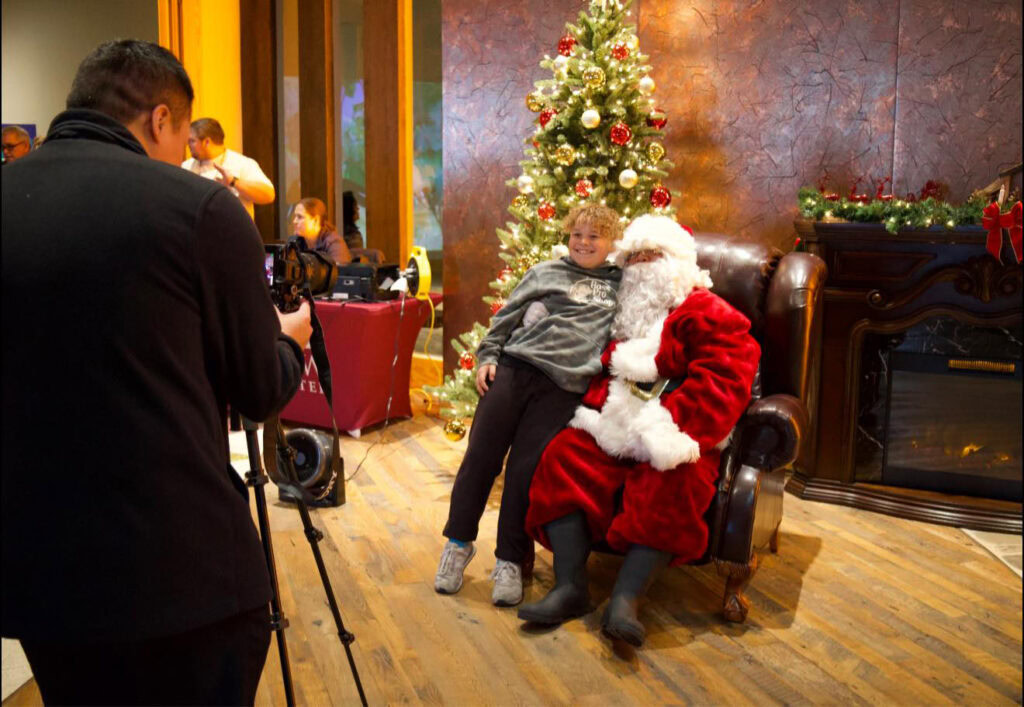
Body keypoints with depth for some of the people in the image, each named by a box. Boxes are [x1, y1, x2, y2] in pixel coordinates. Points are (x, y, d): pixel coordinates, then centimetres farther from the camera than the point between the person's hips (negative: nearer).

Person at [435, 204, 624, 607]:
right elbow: (506, 318, 16)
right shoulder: (546, 273, 19)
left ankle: (510, 561, 8)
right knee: (481, 455, -2)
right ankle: (459, 543, 14)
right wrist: (486, 357, 6)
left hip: (562, 387, -1)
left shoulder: (622, 284, 20)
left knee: (524, 470, -6)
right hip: (513, 368, 1)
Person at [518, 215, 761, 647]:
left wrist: (666, 425, -24)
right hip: (613, 432, 5)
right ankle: (570, 587, -23)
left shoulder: (709, 314, 2)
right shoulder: (622, 316, 22)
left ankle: (625, 599, -36)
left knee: (671, 486, -35)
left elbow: (720, 383, -11)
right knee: (563, 456, -20)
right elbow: (597, 375, 20)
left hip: (675, 439, -5)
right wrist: (601, 408, -4)